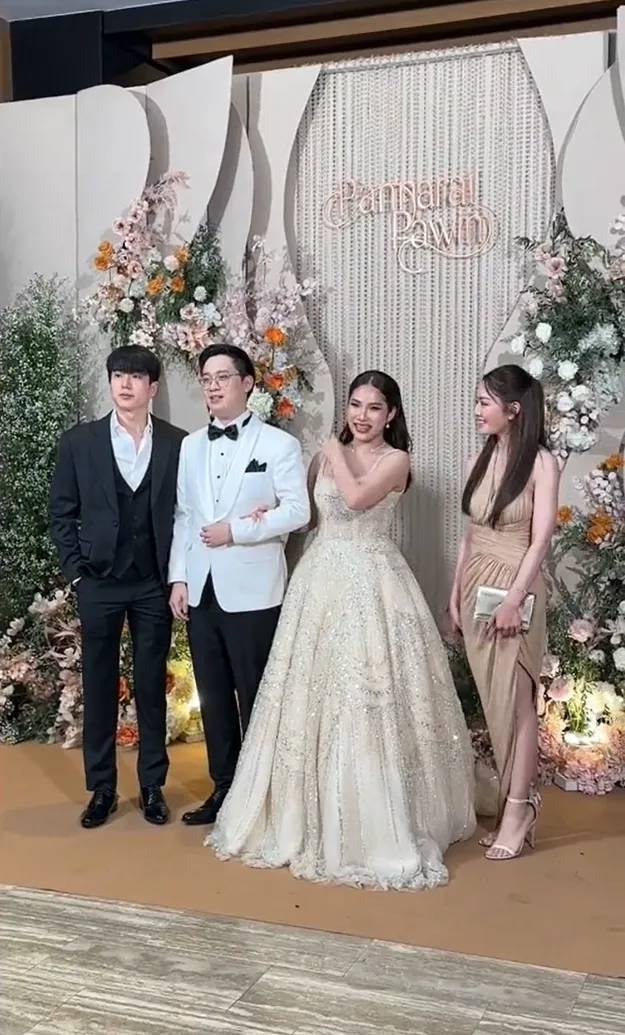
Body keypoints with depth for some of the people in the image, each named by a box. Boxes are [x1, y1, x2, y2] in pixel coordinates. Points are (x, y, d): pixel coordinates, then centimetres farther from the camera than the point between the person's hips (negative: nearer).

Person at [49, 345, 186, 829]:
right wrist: (76, 570, -2)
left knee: (152, 687, 9)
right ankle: (101, 789, 20)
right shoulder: (79, 441, -1)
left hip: (155, 585, 0)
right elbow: (62, 513, 4)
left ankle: (153, 786, 22)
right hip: (98, 584, 0)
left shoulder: (178, 444, -1)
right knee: (99, 687, 8)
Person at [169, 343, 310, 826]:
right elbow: (183, 515, 12)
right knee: (213, 696, 12)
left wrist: (236, 529, -15)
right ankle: (224, 788, 25)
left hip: (251, 591, -5)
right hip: (200, 589, 5)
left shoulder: (279, 444, -3)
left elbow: (297, 511, -10)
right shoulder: (191, 446, 12)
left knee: (255, 697, 4)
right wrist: (178, 576, 5)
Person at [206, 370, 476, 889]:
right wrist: (272, 512, -4)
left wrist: (336, 453, -7)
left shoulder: (396, 459, -5)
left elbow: (357, 498, -21)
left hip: (371, 582, -5)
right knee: (314, 695, 9)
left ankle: (379, 824, 7)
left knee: (370, 696, -5)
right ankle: (315, 814, 24)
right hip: (321, 579, 6)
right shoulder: (328, 455, 12)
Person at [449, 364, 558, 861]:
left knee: (514, 701, -2)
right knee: (492, 701, 8)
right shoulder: (481, 459, 10)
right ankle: (515, 800, 18)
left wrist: (515, 598, -17)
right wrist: (457, 591, 11)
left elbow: (540, 539, -12)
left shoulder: (541, 462, -8)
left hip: (514, 588, -6)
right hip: (476, 587, 6)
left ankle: (517, 809, 6)